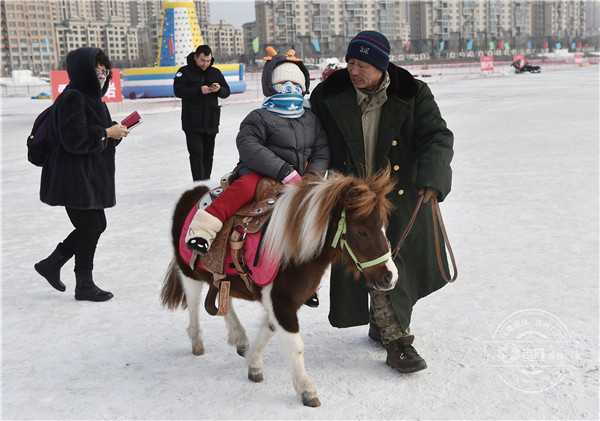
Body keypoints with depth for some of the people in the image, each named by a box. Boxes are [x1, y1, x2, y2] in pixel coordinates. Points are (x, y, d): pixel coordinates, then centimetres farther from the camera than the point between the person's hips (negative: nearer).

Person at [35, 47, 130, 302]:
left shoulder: (91, 96, 14)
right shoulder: (72, 98, -18)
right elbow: (75, 139, -24)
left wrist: (115, 129, 0)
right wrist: (107, 133, -16)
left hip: (91, 176, 10)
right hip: (74, 178, -10)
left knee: (96, 226, 15)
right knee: (90, 227, -1)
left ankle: (51, 264, 27)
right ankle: (84, 286, 15)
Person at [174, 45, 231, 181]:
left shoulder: (216, 72, 11)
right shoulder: (185, 72, -2)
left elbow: (226, 92, 12)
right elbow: (178, 91, -13)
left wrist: (219, 89, -11)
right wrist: (199, 90, -22)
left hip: (211, 122, 4)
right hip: (192, 123, -4)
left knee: (208, 155, 11)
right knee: (196, 154, -11)